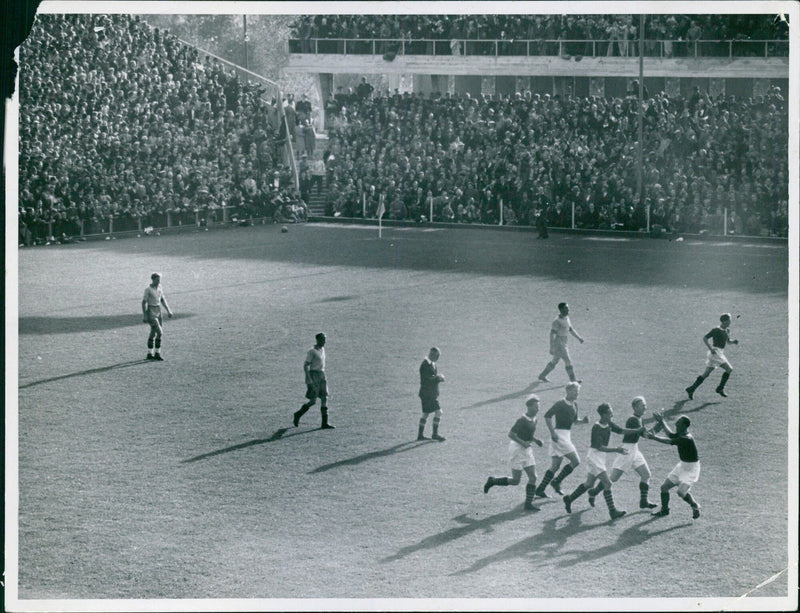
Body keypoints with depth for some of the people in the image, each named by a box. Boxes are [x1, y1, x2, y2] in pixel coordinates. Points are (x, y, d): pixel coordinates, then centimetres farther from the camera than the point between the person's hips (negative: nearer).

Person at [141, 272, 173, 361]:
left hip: (158, 312, 7)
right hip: (150, 312, -7)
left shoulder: (159, 287, 6)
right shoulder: (148, 289, -15)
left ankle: (150, 354, 18)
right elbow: (144, 302, -15)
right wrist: (145, 316, -19)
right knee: (159, 333, -13)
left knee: (153, 333, 10)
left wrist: (168, 310, 11)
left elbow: (162, 299, 16)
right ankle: (157, 353, -3)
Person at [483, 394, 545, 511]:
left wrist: (536, 440, 5)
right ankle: (492, 481, 16)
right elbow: (510, 434, -20)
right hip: (517, 450, -8)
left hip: (527, 451, 8)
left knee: (533, 477, 0)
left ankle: (528, 504, 5)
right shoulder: (522, 420, -19)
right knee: (515, 481, -4)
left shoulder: (534, 420, 7)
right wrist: (523, 443, -27)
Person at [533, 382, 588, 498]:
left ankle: (540, 489, 11)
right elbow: (547, 416, -17)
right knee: (575, 461, -10)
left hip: (566, 435, 9)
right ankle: (556, 482, 1)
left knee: (555, 465, 9)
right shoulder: (561, 404, -14)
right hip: (559, 435, -9)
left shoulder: (574, 404, 12)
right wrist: (552, 432, -21)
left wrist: (582, 421, 3)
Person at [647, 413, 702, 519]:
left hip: (691, 468, -9)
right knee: (664, 486, 9)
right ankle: (664, 509, 29)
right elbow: (671, 434, 20)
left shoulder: (687, 439, -28)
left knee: (681, 492, -21)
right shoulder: (680, 435, -1)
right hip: (682, 465, 9)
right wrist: (662, 422, 17)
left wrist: (655, 437, -24)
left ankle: (695, 507, 5)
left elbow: (670, 441, -31)